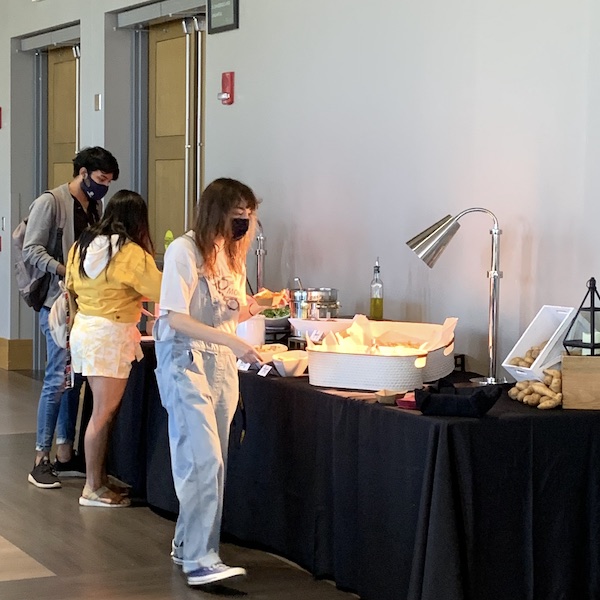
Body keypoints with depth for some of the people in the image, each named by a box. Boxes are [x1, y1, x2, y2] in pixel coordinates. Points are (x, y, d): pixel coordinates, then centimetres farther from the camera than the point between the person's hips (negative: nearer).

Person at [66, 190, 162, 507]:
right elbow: (161, 291, -11)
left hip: (84, 327, 8)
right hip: (112, 335, -8)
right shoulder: (131, 253, -14)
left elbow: (73, 288, 18)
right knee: (104, 413, -2)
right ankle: (93, 489, 3)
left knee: (104, 410, 14)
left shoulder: (81, 246, 8)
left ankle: (100, 478, 19)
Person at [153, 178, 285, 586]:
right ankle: (200, 559, -15)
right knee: (205, 461, -15)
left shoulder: (233, 254, 13)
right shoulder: (185, 250, -11)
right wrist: (232, 342, -25)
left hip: (222, 366, 8)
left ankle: (188, 543, 21)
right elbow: (175, 317, -17)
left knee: (209, 462, 9)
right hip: (187, 362, -8)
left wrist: (250, 308, -4)